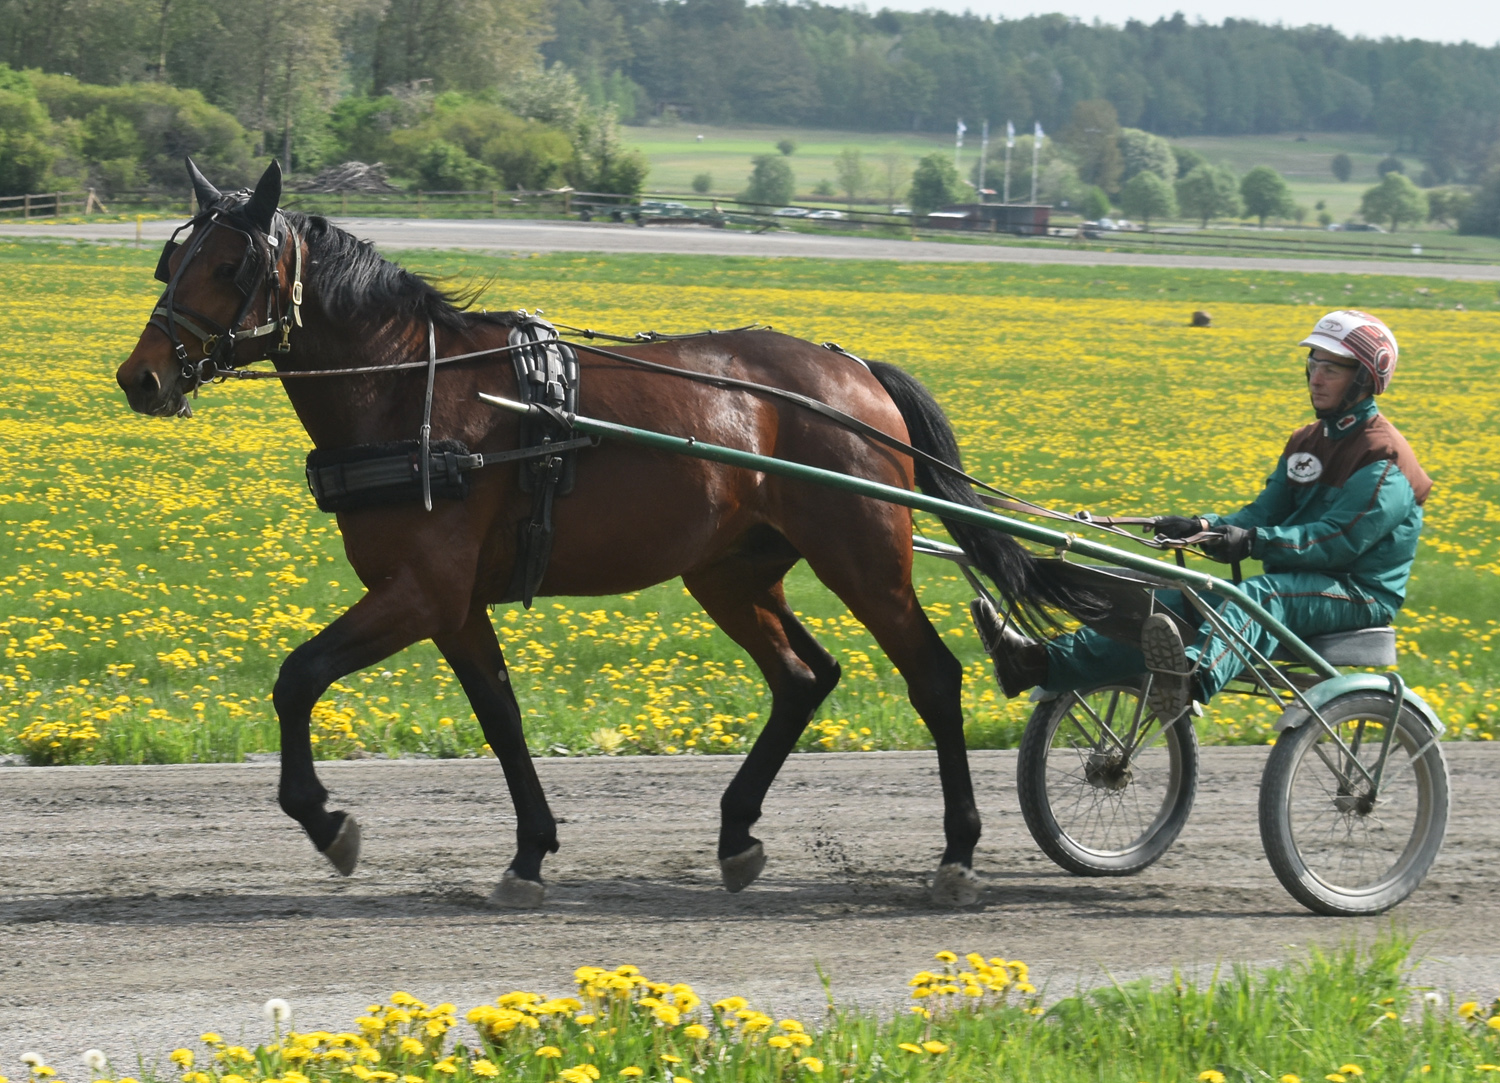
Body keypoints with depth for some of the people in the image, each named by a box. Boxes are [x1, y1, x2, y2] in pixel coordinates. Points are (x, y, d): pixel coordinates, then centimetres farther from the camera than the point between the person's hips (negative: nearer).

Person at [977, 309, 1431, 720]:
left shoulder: (1383, 458, -9)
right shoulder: (1305, 444, 20)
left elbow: (1341, 538, -21)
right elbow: (1266, 511, 11)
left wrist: (1253, 542, -33)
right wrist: (1205, 527, -10)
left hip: (1358, 597, -8)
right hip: (1294, 585, 8)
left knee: (1259, 596, -41)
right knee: (1171, 603, -15)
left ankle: (1191, 680, -75)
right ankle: (1042, 663, -34)